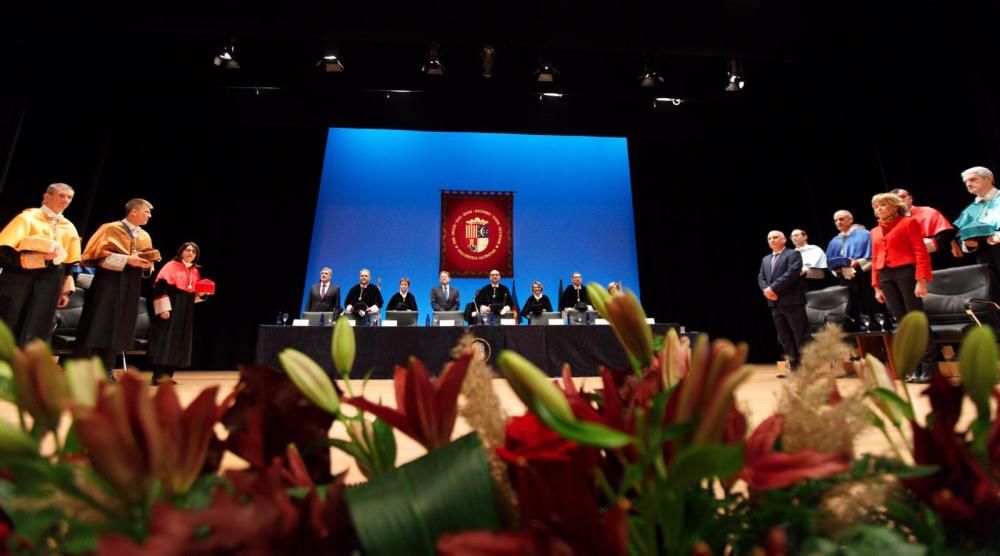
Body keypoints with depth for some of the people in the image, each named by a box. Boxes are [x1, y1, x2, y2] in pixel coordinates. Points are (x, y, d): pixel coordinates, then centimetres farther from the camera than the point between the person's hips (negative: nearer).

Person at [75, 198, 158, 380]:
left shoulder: (145, 237, 13)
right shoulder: (110, 229, -4)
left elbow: (146, 264, 18)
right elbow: (97, 253, -11)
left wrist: (147, 265, -5)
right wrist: (126, 259, -20)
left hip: (130, 288, 5)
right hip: (108, 285, -5)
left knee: (117, 331, 7)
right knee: (97, 327, -5)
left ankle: (106, 372, 13)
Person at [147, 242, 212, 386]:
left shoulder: (196, 271, 15)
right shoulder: (171, 266, -2)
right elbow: (160, 286, -12)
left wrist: (202, 293, -5)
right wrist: (163, 307, -21)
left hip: (186, 311, 6)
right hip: (169, 307, -6)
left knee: (179, 341, 5)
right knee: (165, 339, -9)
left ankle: (167, 374, 10)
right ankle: (158, 375, -8)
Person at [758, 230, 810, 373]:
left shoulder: (793, 254, 0)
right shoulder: (765, 259, 21)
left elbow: (792, 273, -15)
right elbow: (760, 278, 13)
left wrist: (773, 288, -18)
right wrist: (765, 290, -7)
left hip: (791, 301, -6)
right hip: (775, 303, 7)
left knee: (801, 335, -3)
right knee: (784, 337, 9)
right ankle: (794, 365, 17)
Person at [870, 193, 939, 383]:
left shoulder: (909, 222, 2)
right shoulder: (875, 232, 17)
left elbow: (920, 252, -5)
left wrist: (921, 280, -14)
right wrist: (877, 286, 12)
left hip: (906, 272, -5)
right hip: (886, 277, 5)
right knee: (903, 323, 6)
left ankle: (929, 366, 4)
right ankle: (915, 366, 12)